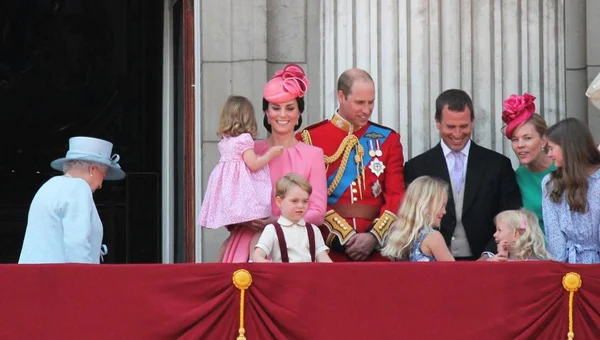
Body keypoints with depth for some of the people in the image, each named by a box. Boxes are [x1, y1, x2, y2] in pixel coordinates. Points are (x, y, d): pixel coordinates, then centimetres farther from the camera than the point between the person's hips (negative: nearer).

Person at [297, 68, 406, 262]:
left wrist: (374, 237, -11)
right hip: (330, 248, -2)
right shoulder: (310, 138, 0)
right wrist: (345, 237, -12)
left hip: (377, 249, 2)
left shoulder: (387, 139, 8)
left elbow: (396, 195, 2)